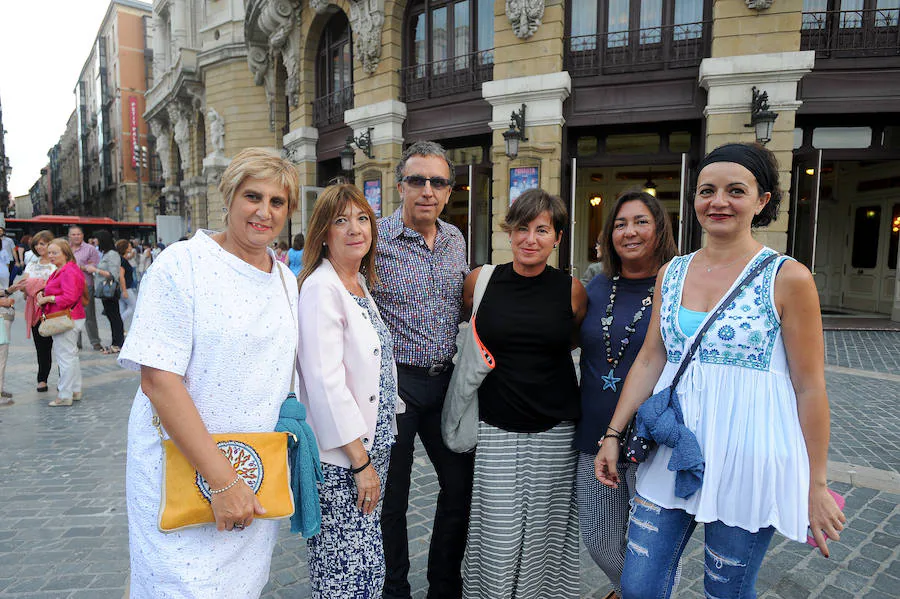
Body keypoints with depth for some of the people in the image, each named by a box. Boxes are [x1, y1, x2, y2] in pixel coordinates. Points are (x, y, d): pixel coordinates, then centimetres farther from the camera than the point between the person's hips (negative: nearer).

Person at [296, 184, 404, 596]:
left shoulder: (361, 285, 11)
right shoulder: (321, 289, -16)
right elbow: (326, 384, -21)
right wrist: (360, 461, -17)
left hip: (372, 446, 8)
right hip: (340, 460, -8)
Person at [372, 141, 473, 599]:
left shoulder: (455, 240, 8)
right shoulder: (375, 239, -11)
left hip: (445, 380, 6)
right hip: (394, 382, -5)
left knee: (461, 484, 14)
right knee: (391, 496, 9)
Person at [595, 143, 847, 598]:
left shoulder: (787, 278, -7)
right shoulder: (672, 273, 6)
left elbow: (810, 387, -5)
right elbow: (649, 360, 7)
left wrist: (815, 486, -3)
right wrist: (613, 433, 4)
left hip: (748, 457, -3)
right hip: (672, 447, 4)